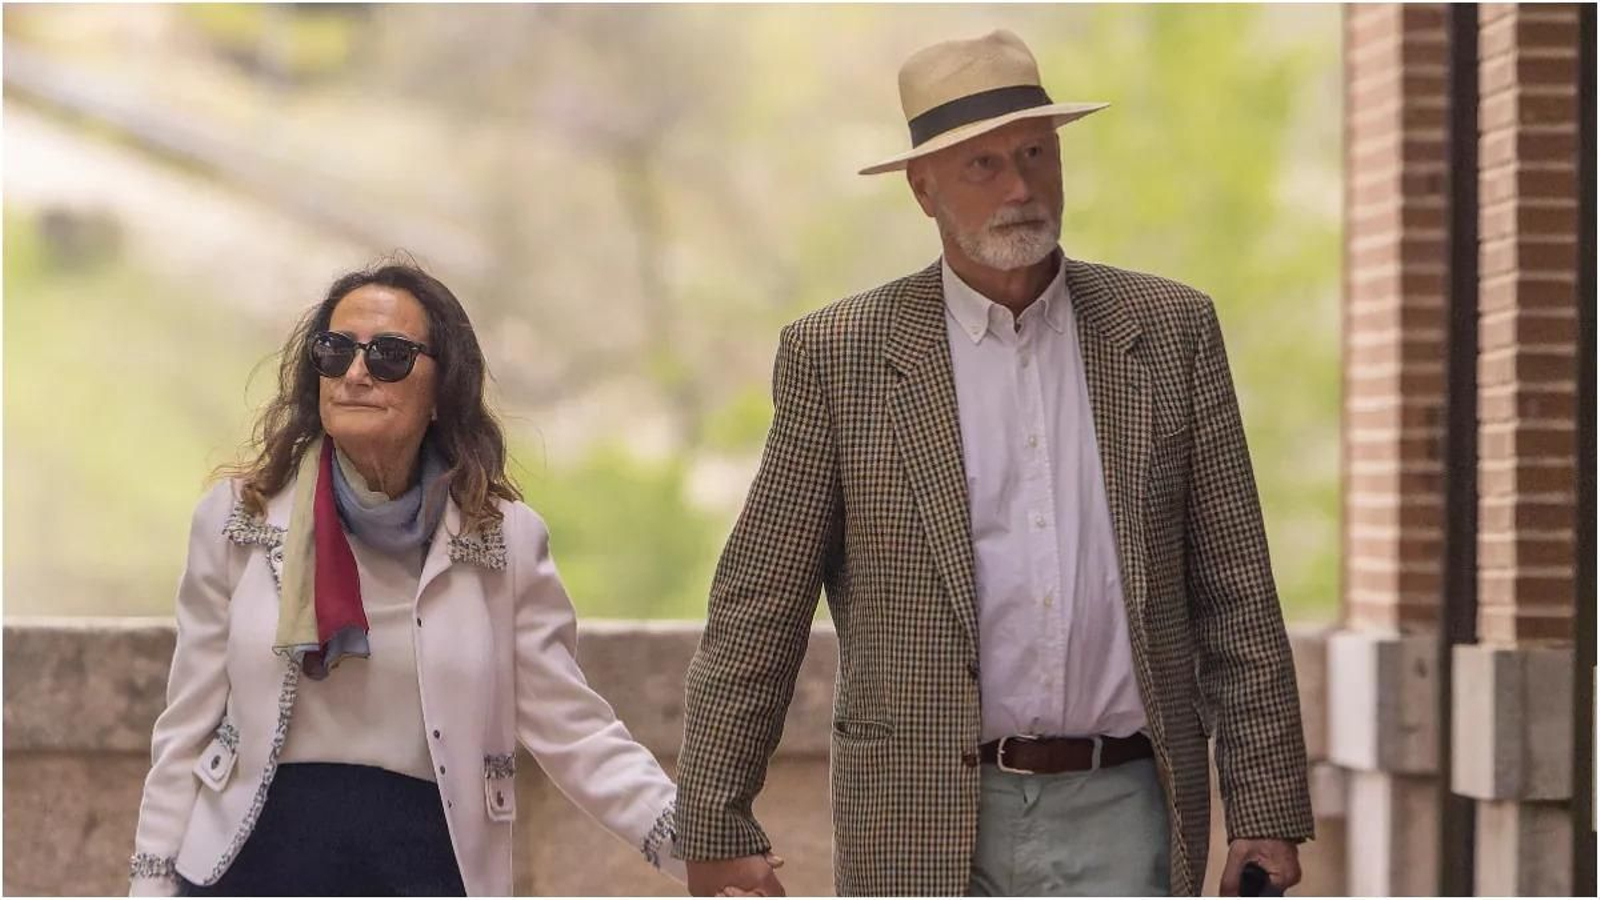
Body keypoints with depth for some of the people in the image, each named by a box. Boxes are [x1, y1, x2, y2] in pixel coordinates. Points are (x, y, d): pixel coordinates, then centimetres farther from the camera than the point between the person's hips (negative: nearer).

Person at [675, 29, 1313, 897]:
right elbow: (755, 615, 1)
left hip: (1122, 818, 1)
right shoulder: (839, 355, 1)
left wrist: (1267, 815, 3)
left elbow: (1237, 597, 7)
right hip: (927, 827, -1)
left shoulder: (1170, 331, 6)